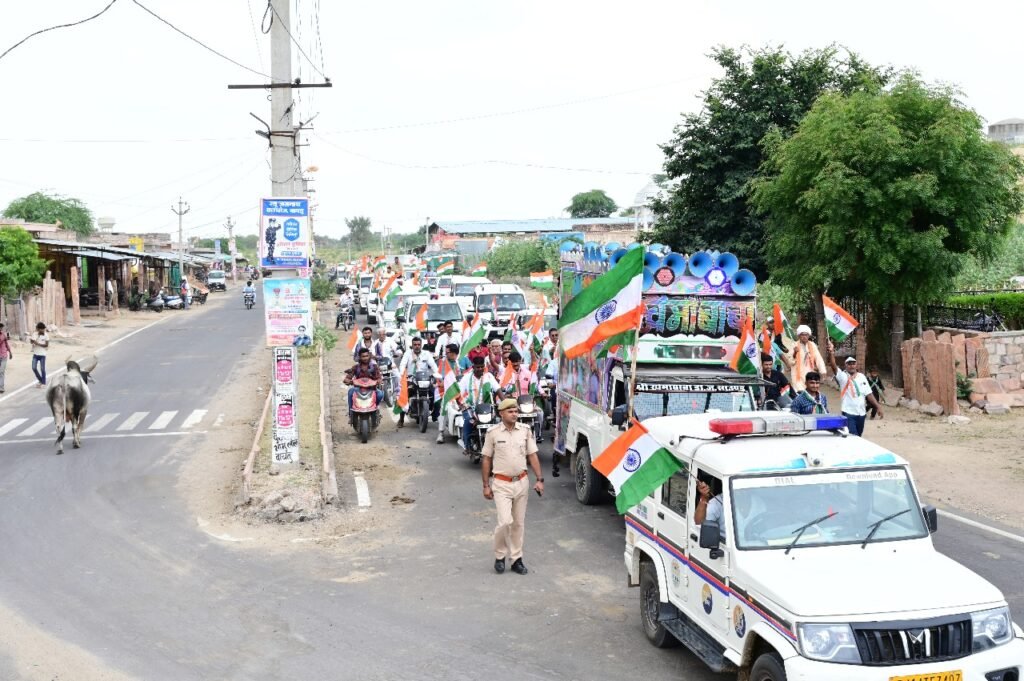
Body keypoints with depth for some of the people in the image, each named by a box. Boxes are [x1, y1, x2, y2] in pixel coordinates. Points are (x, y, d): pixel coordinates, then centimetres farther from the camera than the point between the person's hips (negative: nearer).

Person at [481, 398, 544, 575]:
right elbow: (486, 460, 0)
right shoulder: (493, 433, -6)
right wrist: (486, 485, -1)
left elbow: (532, 456, 6)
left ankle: (517, 558, 20)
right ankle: (499, 556, 9)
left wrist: (539, 479, -2)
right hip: (501, 484, -3)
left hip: (521, 482, 3)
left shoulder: (525, 430, 2)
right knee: (505, 522, -12)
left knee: (519, 523, 9)